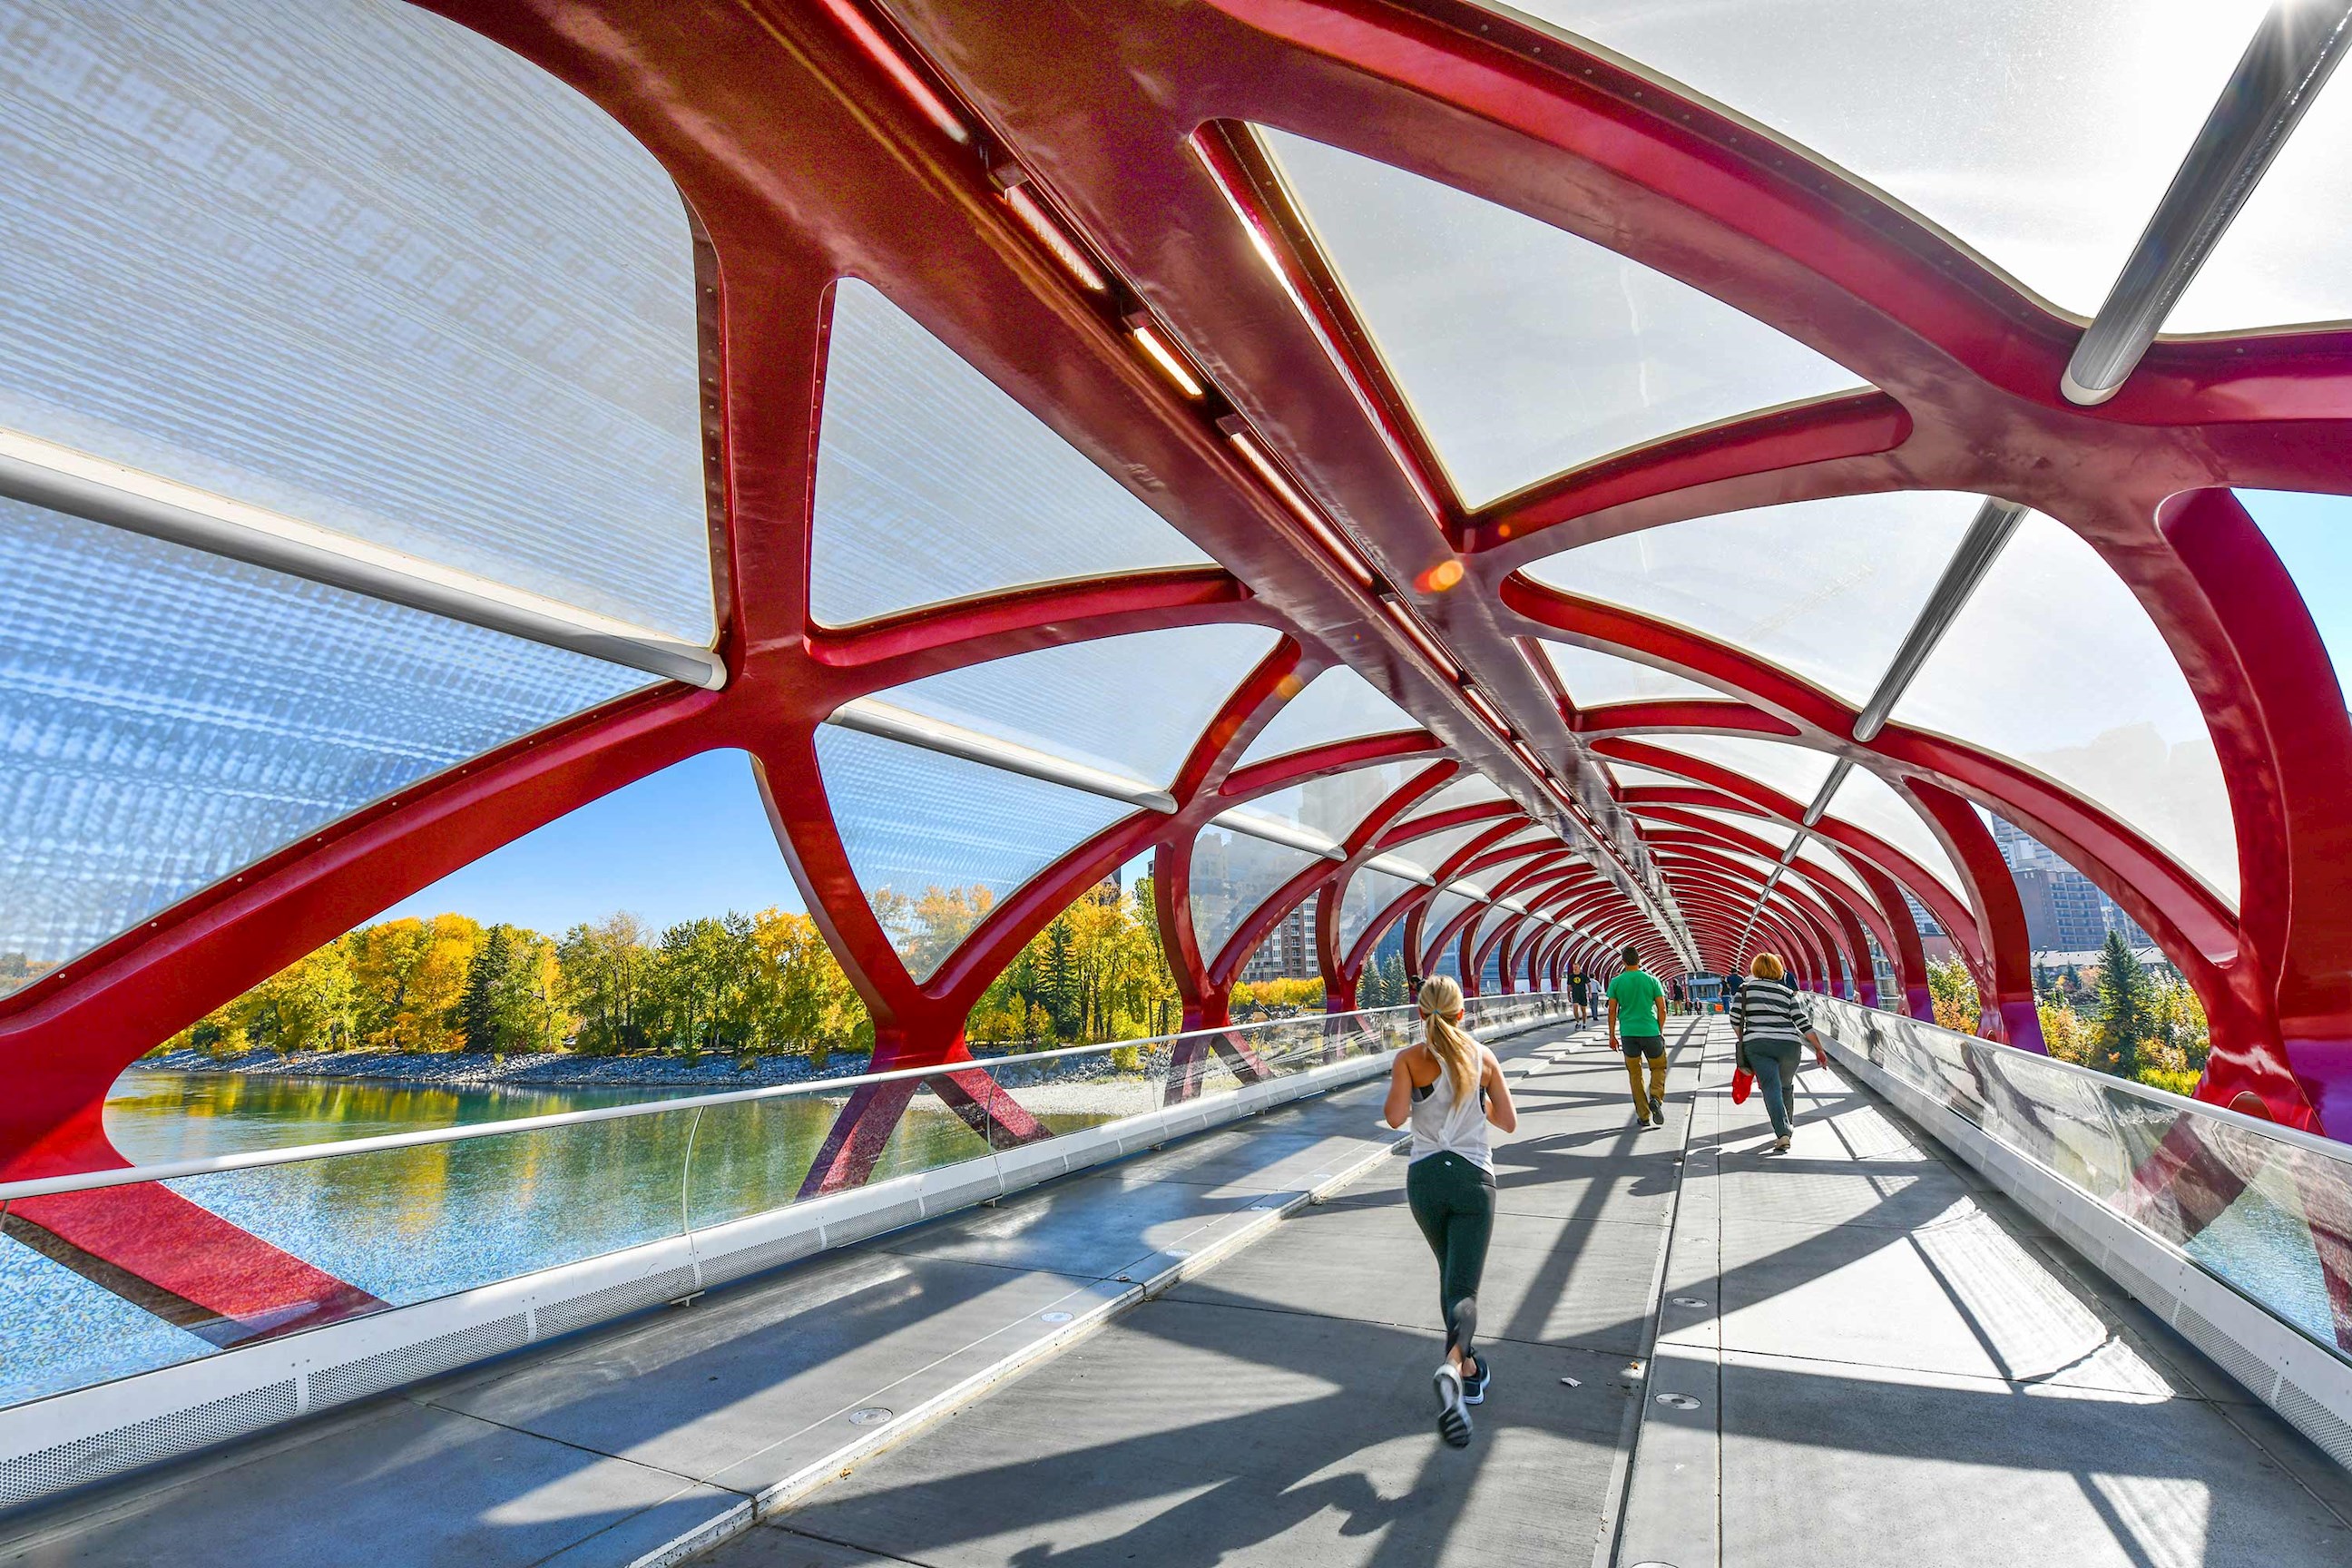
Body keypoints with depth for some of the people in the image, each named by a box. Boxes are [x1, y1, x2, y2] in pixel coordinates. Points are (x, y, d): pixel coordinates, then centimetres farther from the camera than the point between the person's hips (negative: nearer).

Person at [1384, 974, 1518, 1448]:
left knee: (1450, 1274, 24)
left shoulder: (1410, 1059, -6)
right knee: (1463, 1289, -4)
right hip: (1473, 1178, -1)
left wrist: (1396, 1088, 3)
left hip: (1425, 1178, 1)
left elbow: (1395, 1116, -17)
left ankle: (1467, 1368, 34)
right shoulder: (1483, 1058, 0)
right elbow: (1509, 1121, 5)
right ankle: (1452, 1366, -31)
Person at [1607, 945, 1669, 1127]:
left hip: (1628, 1033, 1)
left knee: (1635, 1074, 12)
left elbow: (1612, 1011, 0)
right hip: (1650, 1031, -1)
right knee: (1658, 1067, 18)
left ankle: (1644, 1116, 12)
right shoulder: (1652, 980, -2)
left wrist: (1612, 1036, 8)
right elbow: (1662, 1010, -1)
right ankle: (1656, 1098, -9)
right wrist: (1661, 1032, 13)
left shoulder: (1616, 982, -1)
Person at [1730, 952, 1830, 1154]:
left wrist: (1744, 1041, 18)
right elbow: (1804, 1024, 1)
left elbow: (1735, 1021, 3)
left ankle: (1783, 1133, -22)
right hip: (1789, 1045, 2)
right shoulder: (1789, 993, 7)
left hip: (1757, 1045, -2)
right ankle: (1788, 1128, 34)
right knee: (1787, 1087, 21)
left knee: (1771, 1088, -8)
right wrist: (1819, 1049, 8)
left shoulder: (1744, 990, 5)